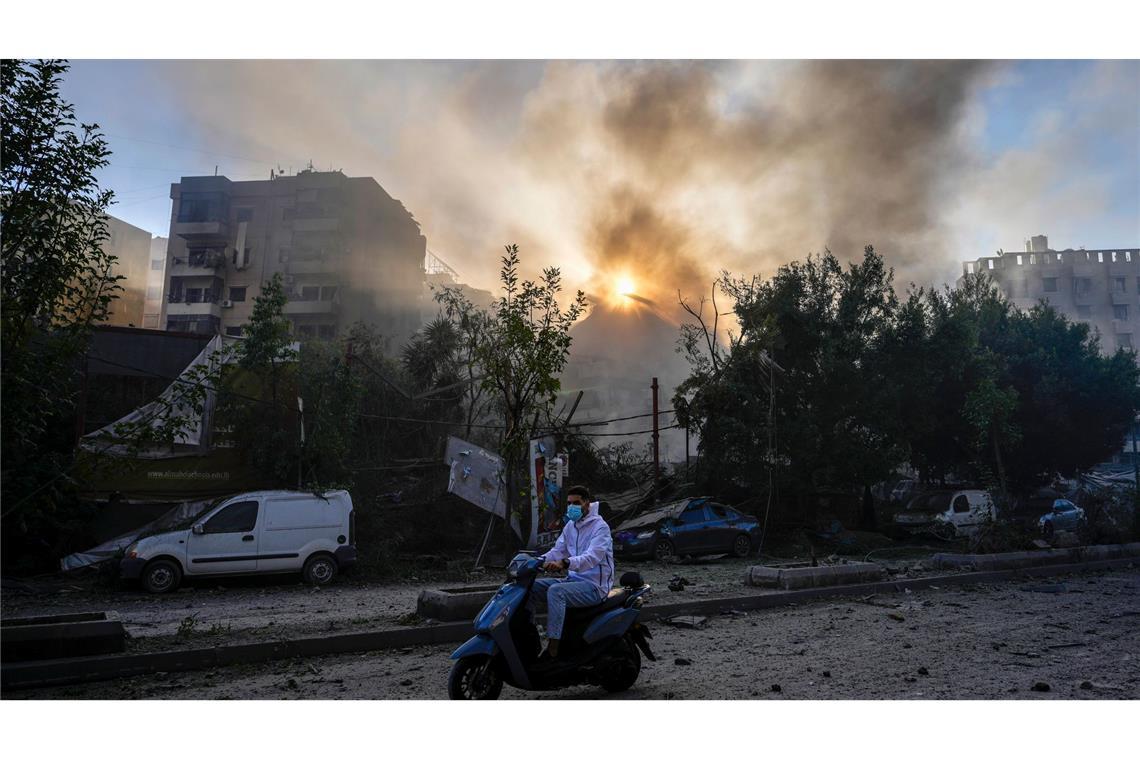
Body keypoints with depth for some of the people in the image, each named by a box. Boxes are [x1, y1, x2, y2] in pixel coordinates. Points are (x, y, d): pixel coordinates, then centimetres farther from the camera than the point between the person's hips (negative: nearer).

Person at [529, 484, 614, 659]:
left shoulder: (600, 527, -13)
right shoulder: (570, 525, 13)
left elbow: (592, 557, -29)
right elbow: (557, 551, 11)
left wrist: (564, 563, -45)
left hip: (595, 586, -8)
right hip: (573, 579, 8)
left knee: (555, 592, -32)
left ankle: (552, 650, -31)